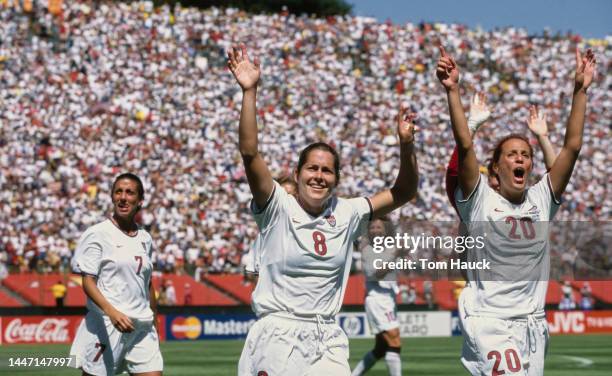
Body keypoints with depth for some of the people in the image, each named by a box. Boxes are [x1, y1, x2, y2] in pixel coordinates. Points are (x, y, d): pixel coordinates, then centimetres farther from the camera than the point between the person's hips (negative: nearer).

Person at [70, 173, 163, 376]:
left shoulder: (145, 239, 13)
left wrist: (154, 323, 21)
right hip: (106, 326, -5)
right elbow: (88, 282, -11)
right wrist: (112, 312, -26)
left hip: (142, 328, 5)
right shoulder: (97, 234, -4)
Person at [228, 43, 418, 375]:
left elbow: (403, 193, 8)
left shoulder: (347, 214, 8)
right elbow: (249, 153, -15)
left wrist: (406, 145, -8)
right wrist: (249, 91, -23)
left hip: (326, 341, 3)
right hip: (278, 337, -3)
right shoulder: (278, 209, -3)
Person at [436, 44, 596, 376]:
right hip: (489, 323, -5)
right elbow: (465, 146, -14)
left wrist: (580, 90, -2)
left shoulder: (542, 199, 8)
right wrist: (452, 91, -23)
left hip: (533, 324, 5)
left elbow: (572, 147, 3)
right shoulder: (480, 200, -1)